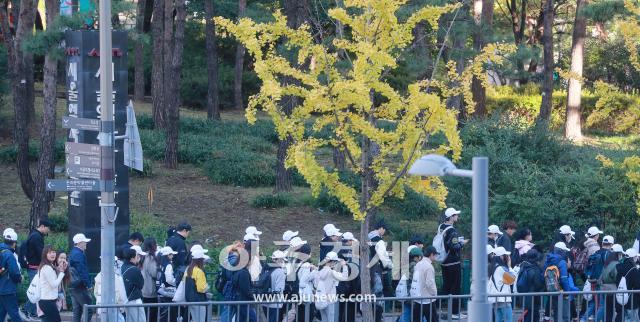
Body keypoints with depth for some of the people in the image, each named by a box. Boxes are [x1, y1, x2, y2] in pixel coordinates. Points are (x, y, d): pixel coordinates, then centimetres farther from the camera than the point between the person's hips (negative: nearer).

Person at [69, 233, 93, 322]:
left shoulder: (72, 253, 16)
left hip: (73, 286, 10)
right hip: (80, 286, -10)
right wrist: (88, 284, -16)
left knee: (77, 311, 12)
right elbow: (82, 271, -21)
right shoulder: (78, 254, -15)